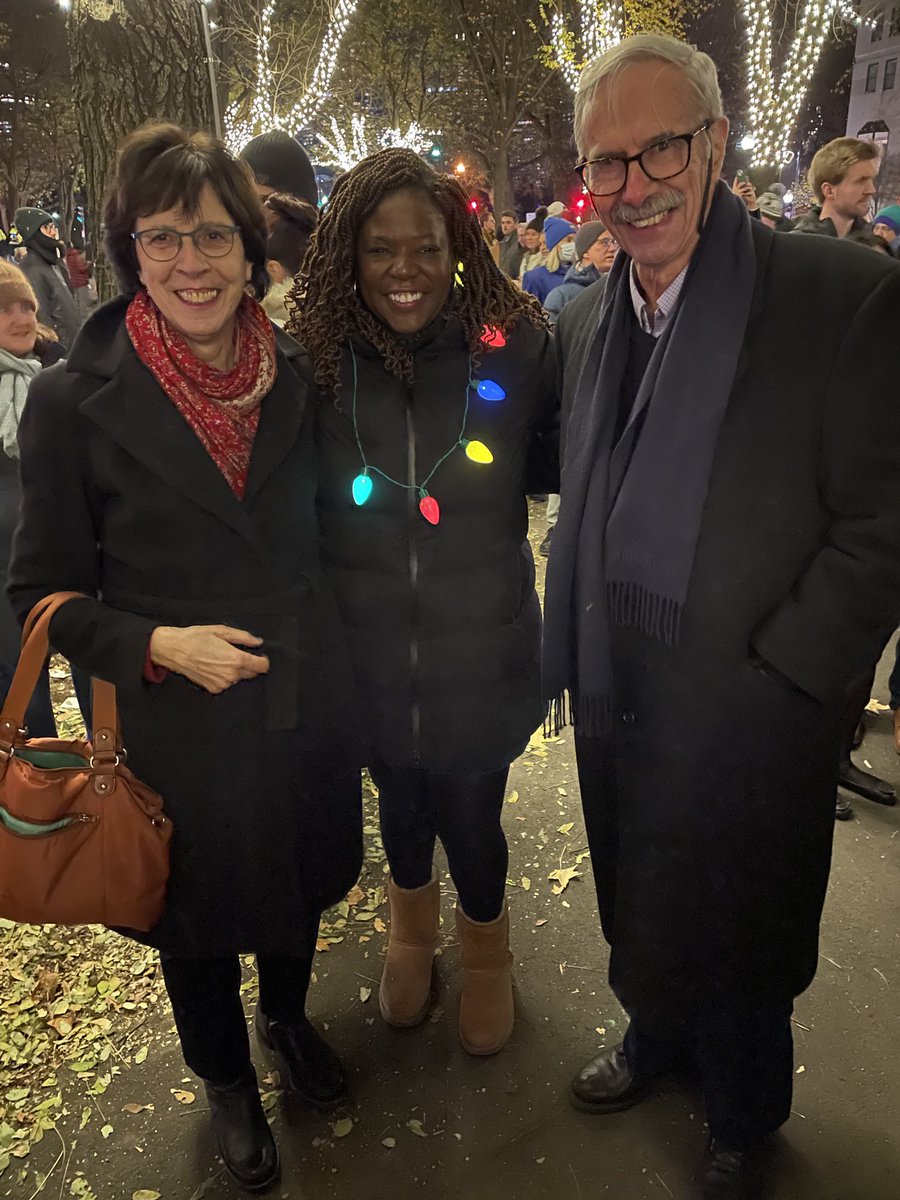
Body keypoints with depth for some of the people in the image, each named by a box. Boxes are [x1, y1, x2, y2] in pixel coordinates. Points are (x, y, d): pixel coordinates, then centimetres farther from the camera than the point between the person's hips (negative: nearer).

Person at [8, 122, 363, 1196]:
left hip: (306, 703, 3)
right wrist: (157, 645, -23)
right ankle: (226, 1079, 52)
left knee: (299, 884, 25)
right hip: (178, 729, -3)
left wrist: (332, 656, 0)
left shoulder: (295, 374, -4)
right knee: (198, 919, 21)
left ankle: (287, 1016, 58)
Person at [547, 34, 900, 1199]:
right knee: (640, 914, 25)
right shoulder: (583, 320, 4)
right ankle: (656, 1039, 56)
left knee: (737, 939, 18)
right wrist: (566, 657, 8)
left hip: (746, 717, -4)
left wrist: (770, 679, -16)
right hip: (614, 701, 5)